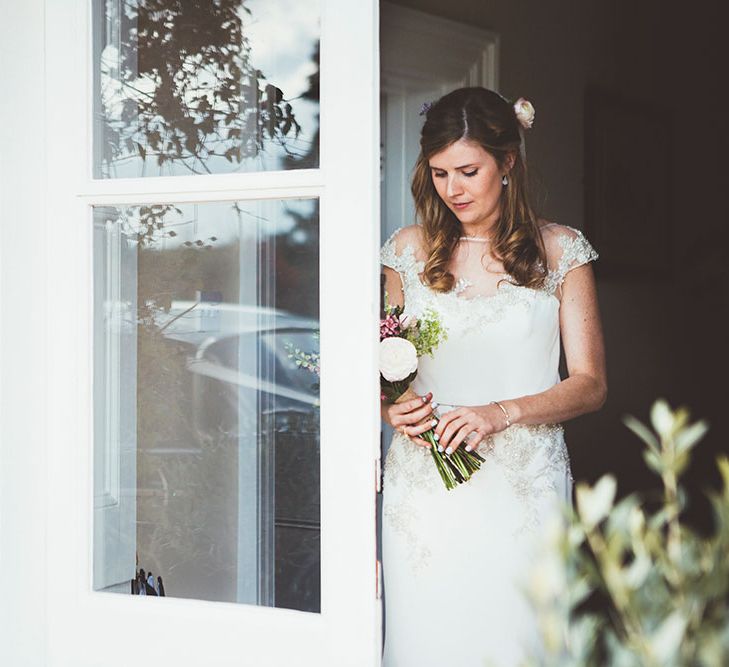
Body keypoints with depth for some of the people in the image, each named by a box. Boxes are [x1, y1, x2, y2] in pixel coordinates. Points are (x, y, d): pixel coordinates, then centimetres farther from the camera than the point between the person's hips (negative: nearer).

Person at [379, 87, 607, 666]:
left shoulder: (560, 250, 2)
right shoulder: (408, 250, 9)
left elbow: (590, 384, 0)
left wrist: (502, 412, -15)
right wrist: (393, 407, -7)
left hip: (524, 487, -2)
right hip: (424, 483, 2)